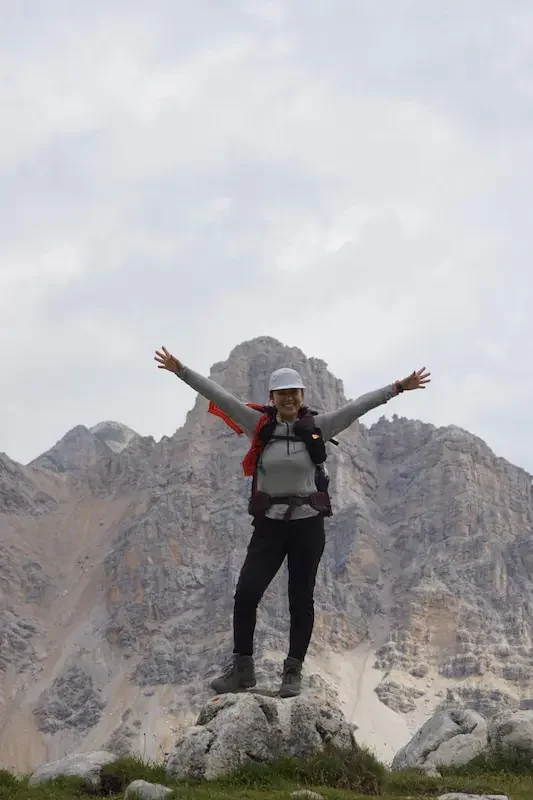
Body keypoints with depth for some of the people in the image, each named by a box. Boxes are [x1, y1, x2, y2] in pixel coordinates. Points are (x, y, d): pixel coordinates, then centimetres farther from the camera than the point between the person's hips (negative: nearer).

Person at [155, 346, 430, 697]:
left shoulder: (317, 427, -3)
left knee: (301, 600, 5)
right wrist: (181, 371, -8)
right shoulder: (260, 424, -2)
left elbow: (359, 405, -7)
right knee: (246, 594, -8)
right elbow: (219, 395, -4)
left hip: (307, 525, 0)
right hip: (269, 525, 0)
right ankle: (242, 669, 6)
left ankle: (293, 672, 16)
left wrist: (398, 387, -13)